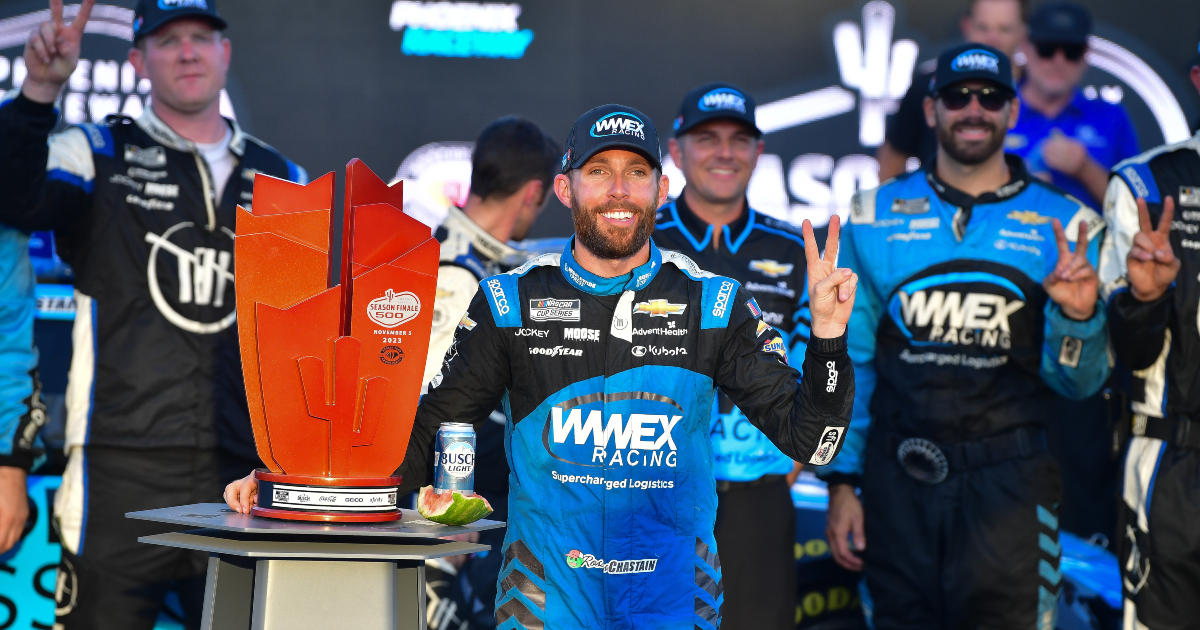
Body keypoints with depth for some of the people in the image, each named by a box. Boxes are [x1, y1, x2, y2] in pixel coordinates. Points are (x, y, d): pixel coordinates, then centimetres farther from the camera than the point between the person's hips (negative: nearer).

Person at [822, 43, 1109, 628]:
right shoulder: (875, 217, 8)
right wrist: (841, 481, 4)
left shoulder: (1063, 225, 5)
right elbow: (849, 361, 9)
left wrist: (1076, 317, -17)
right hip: (898, 479, 1)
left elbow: (1077, 383, 4)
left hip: (1008, 480, -1)